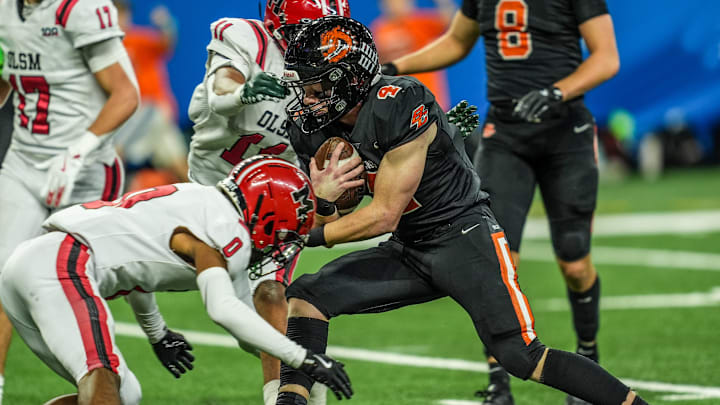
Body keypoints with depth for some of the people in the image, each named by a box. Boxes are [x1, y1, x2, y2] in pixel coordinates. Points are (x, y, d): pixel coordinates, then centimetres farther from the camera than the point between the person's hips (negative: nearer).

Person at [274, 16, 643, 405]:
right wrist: (323, 200, -16)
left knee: (522, 358, -17)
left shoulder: (399, 108, -24)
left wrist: (307, 236, -12)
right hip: (407, 252, 8)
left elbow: (383, 216, -20)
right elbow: (334, 222, 8)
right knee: (306, 296, -8)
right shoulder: (312, 131, 0)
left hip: (464, 237, -8)